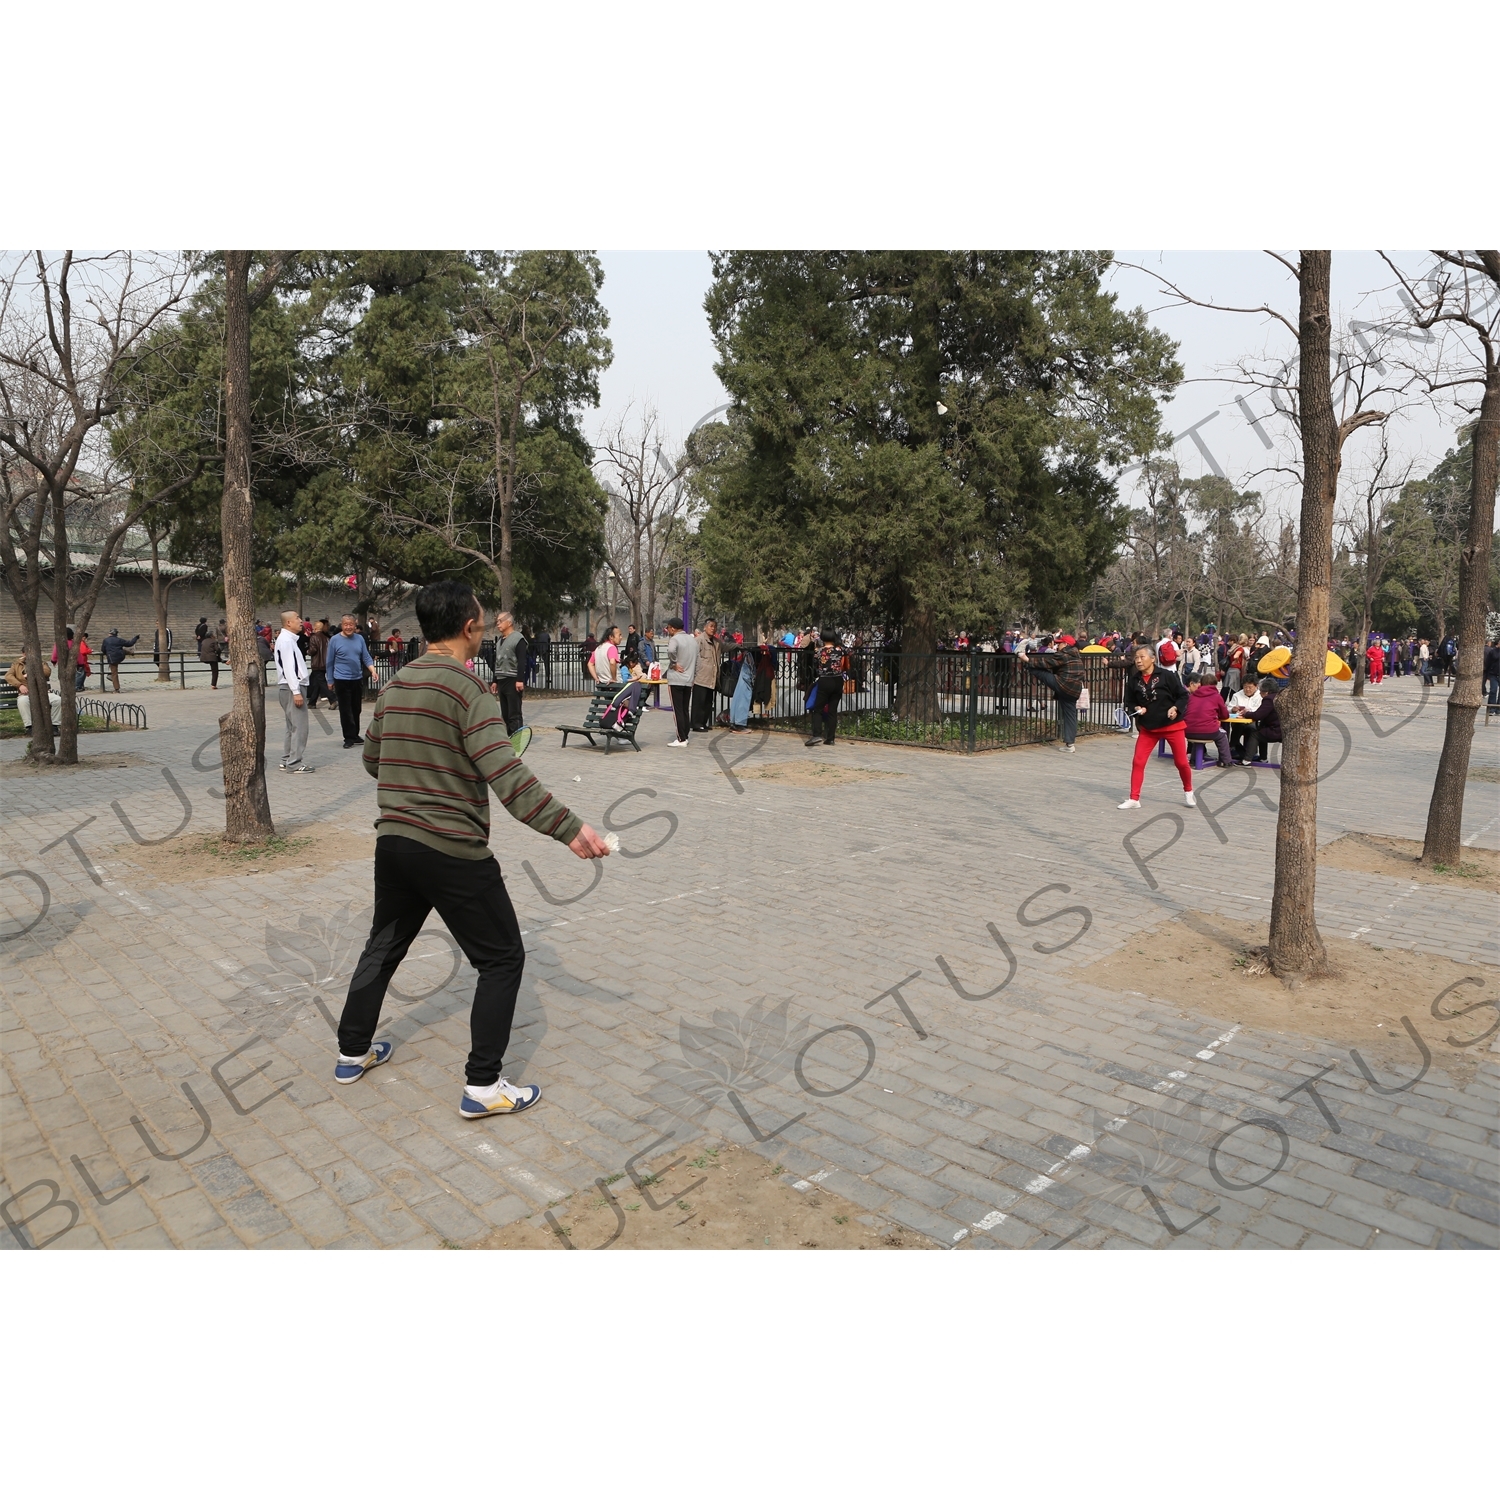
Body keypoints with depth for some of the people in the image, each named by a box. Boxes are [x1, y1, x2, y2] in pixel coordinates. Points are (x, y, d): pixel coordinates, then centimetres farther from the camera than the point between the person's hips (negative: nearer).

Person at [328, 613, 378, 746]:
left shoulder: (360, 638, 5)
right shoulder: (335, 640, -4)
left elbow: (366, 657, 8)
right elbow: (329, 662, 2)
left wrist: (373, 670, -10)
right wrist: (330, 680, 4)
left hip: (357, 679, 4)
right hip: (342, 680, -4)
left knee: (356, 710, 12)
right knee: (346, 711, -2)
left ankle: (355, 735, 23)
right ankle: (349, 737, 5)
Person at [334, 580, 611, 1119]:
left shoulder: (394, 685, 8)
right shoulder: (465, 686, -16)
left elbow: (372, 758, 20)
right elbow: (506, 775, -26)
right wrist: (568, 827, -28)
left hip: (393, 842, 8)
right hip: (453, 851, -8)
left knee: (383, 946, 26)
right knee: (502, 958, 5)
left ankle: (353, 1052, 40)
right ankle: (482, 1085, 7)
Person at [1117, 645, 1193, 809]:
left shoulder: (1167, 676, -13)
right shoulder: (1134, 680, -5)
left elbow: (1183, 695, -7)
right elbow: (1129, 703, 4)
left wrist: (1175, 708, -22)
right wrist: (1136, 709, -16)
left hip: (1172, 725, -2)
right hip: (1148, 727, 3)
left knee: (1181, 762, 8)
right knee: (1138, 762, -5)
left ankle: (1188, 792, 34)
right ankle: (1134, 799, 4)